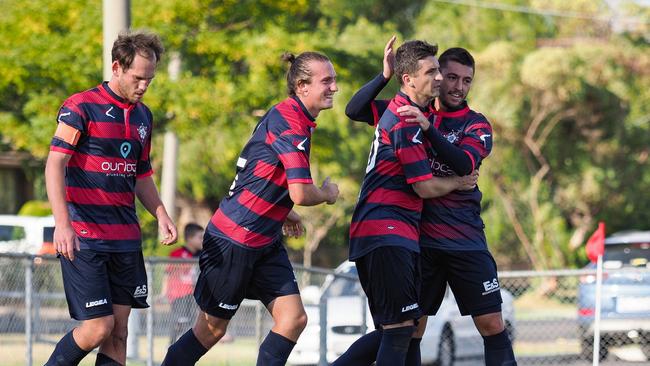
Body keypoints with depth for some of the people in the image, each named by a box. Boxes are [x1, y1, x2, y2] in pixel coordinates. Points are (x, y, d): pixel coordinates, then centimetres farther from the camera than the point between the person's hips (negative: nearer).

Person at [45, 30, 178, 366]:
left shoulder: (143, 116, 15)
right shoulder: (81, 107, -7)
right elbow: (55, 164, -13)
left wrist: (161, 216, 9)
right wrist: (62, 223, -24)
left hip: (126, 238, 7)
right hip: (84, 238, -7)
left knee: (118, 331, 1)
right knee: (98, 327, -12)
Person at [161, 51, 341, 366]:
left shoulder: (285, 116, 11)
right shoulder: (289, 122, -20)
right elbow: (301, 193, -25)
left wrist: (282, 213, 22)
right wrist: (328, 194, -5)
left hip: (265, 243, 9)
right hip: (233, 241, -9)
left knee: (294, 318, -2)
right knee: (211, 329, 1)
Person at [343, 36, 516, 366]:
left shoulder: (476, 125, 2)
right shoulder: (410, 110, 8)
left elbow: (464, 164, -17)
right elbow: (354, 110, 3)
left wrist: (428, 128, -29)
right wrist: (384, 76, -11)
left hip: (465, 239, -1)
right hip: (418, 237, 1)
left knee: (492, 325, -5)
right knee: (411, 328, 0)